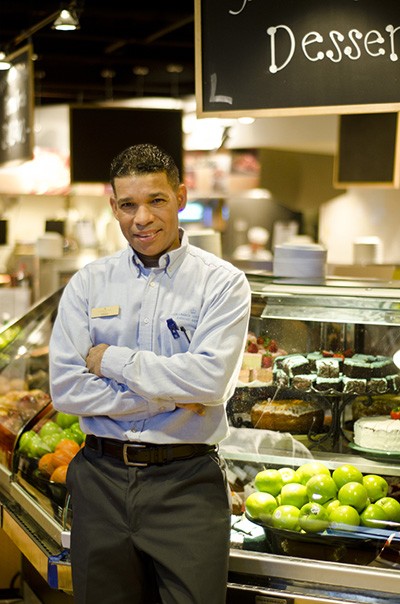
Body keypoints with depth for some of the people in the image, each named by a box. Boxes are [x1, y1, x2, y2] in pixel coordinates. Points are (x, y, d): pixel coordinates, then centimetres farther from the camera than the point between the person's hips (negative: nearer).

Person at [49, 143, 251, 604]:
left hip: (187, 480, -2)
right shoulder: (87, 284, 4)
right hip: (101, 478, 3)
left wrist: (111, 359, -9)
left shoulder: (222, 283, -3)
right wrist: (171, 396, -11)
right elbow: (65, 389, -5)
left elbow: (211, 380, -17)